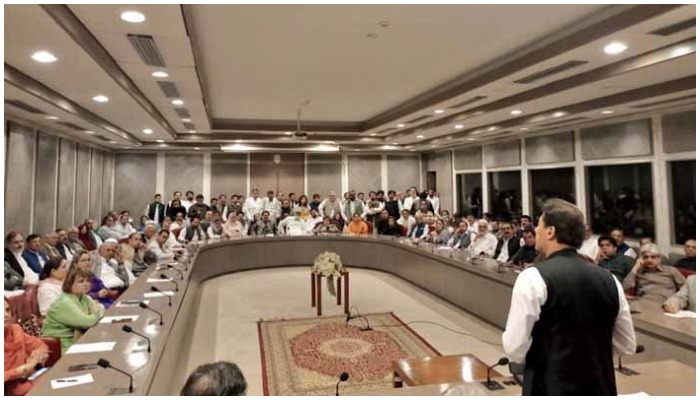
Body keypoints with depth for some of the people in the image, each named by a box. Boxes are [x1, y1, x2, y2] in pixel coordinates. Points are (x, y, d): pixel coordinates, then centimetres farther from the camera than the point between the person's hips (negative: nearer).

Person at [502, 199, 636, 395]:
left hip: (550, 390, -5)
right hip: (601, 389, 6)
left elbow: (515, 349, -16)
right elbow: (627, 346, 12)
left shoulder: (533, 278, -16)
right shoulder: (609, 279, 1)